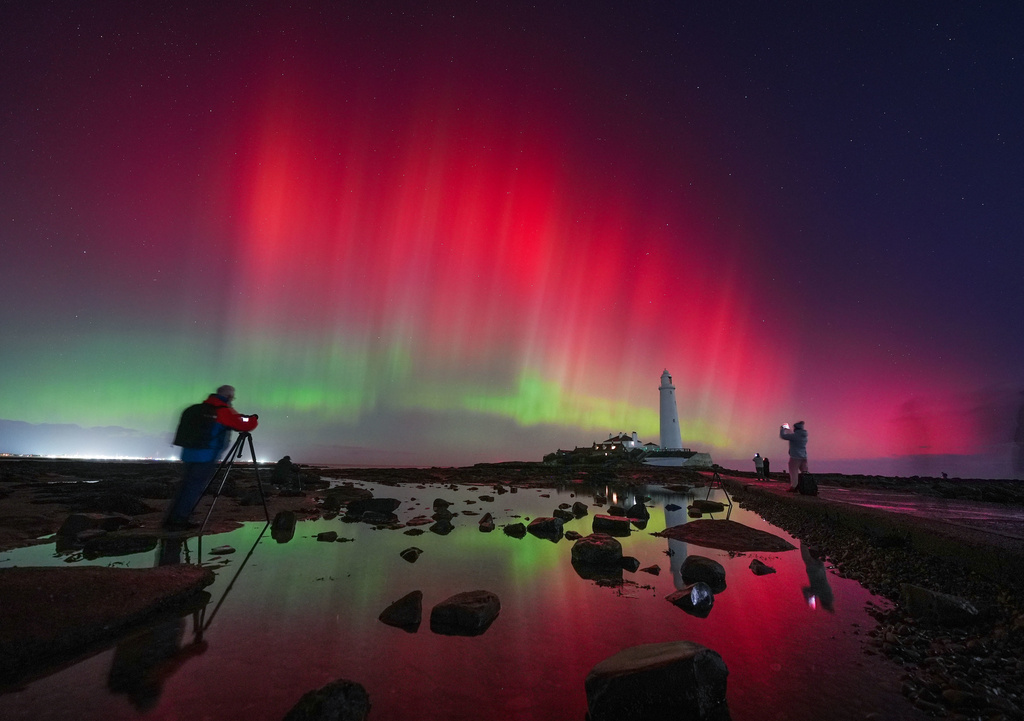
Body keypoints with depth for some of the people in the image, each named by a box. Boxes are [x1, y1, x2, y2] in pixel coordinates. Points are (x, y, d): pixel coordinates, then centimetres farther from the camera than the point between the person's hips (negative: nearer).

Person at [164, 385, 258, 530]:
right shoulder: (224, 411, -10)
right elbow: (245, 425, -11)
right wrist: (254, 419, 10)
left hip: (189, 453, 8)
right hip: (206, 457, -8)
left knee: (186, 487, 14)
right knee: (194, 489, -1)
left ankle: (171, 520, 18)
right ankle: (177, 521, 1)